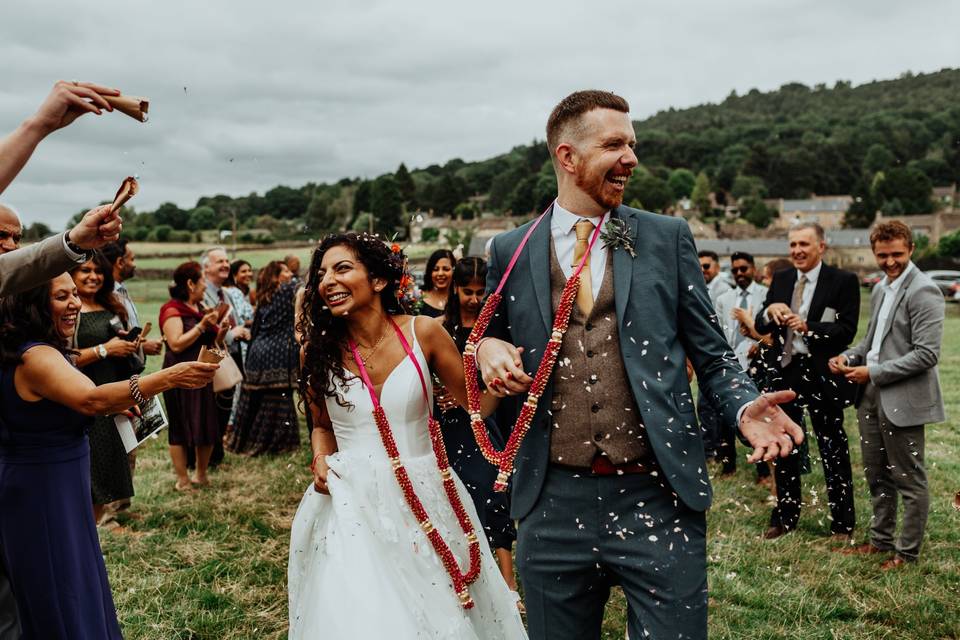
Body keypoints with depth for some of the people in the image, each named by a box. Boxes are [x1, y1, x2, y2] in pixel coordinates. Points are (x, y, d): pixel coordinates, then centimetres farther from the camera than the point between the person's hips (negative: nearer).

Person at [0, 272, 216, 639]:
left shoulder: (33, 351, 10)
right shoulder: (36, 357, -23)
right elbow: (91, 400, -39)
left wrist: (113, 405, 9)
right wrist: (170, 377, -45)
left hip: (53, 488, 10)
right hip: (44, 494, -10)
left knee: (75, 591, 20)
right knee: (62, 602, 2)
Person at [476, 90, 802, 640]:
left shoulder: (668, 237, 5)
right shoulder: (511, 252, 6)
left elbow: (712, 355, 7)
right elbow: (495, 340, 18)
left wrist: (744, 407, -12)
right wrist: (486, 349, -6)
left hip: (658, 497, -1)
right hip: (554, 504, 1)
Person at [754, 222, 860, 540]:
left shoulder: (844, 281, -6)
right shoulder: (780, 279, 8)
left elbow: (847, 331, -14)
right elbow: (760, 326, 5)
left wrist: (808, 327, -26)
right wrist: (770, 311, -16)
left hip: (822, 374, -5)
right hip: (785, 371, 5)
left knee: (833, 449, 6)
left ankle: (843, 523, 19)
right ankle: (785, 516, 28)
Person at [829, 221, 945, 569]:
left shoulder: (923, 291, -14)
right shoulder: (880, 288, 12)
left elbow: (927, 354, -20)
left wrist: (873, 373, -19)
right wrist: (849, 356, 2)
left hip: (902, 400, -8)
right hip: (872, 397, 8)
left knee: (909, 480, 6)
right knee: (877, 477, 18)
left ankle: (907, 552, 19)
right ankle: (881, 540, 33)